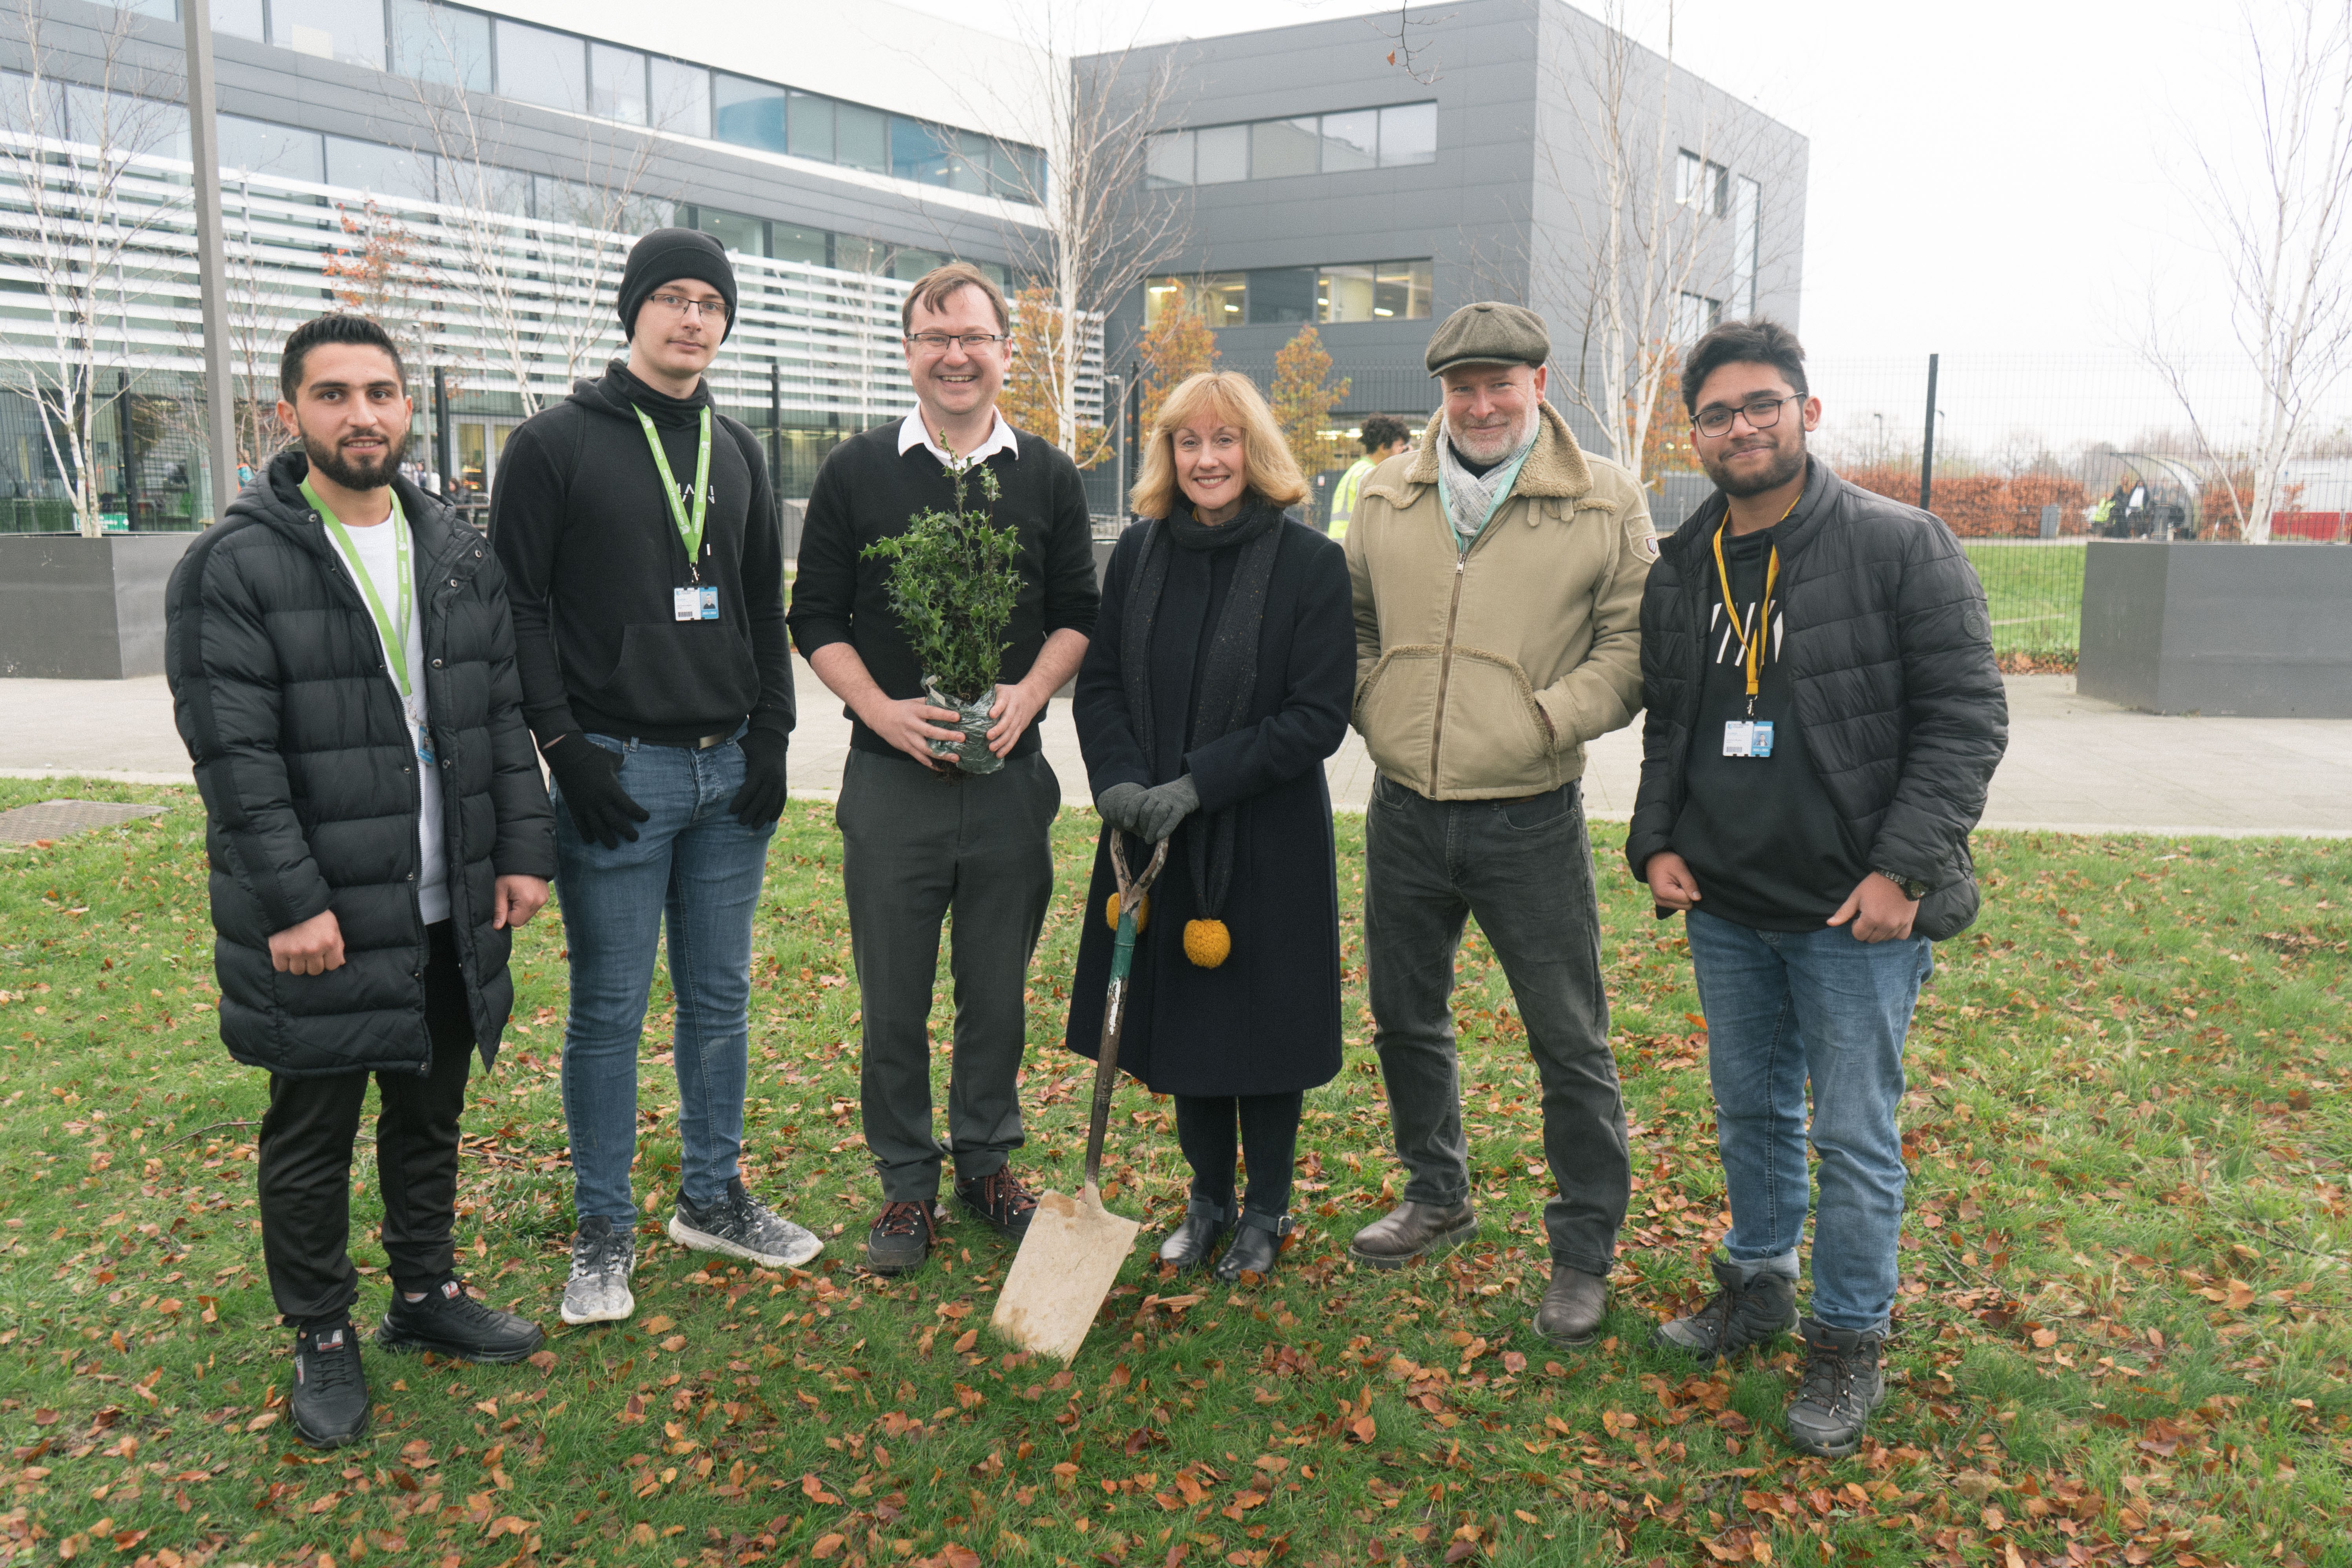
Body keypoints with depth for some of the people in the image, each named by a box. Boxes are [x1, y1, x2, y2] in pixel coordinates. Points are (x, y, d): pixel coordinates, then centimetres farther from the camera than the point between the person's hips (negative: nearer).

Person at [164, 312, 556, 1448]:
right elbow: (234, 755, -14)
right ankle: (323, 1340, 26)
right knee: (312, 1136, 9)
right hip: (322, 918, -5)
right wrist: (292, 901, -18)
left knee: (431, 1113, 19)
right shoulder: (235, 567, -10)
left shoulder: (460, 557, 8)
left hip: (451, 913, 5)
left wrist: (523, 850, 3)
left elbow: (503, 716, 10)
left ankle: (427, 1290, 37)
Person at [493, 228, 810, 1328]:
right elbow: (518, 608, -6)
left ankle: (713, 1200, 28)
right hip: (616, 770, -5)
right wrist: (564, 745, -13)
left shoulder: (737, 452, 14)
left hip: (730, 772, 5)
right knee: (609, 1012, 2)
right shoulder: (556, 443, -3)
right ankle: (604, 1233, 16)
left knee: (720, 1001, 13)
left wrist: (771, 736, 5)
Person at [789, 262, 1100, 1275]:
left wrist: (1028, 693, -10)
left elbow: (1079, 613, 8)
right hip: (891, 775, -1)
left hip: (1010, 774, 1)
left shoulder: (1047, 476, 7)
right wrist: (883, 709, -12)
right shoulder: (856, 473, 3)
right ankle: (906, 1182, 22)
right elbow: (816, 619, 3)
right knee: (894, 999, 6)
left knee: (999, 991, 11)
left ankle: (988, 1161, 30)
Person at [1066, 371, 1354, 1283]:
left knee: (1260, 1020, 6)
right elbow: (1100, 684, 7)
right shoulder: (1139, 553, 4)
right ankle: (1208, 1200, 33)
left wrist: (1197, 782, -19)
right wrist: (1118, 780, -12)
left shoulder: (1310, 563, -9)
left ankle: (1267, 1209, 28)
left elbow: (1319, 715, -12)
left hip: (1267, 840, -4)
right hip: (1153, 833, 4)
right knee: (1177, 1016, 13)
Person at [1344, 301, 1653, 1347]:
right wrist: (1375, 713, 3)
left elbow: (1632, 644, -3)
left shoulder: (1606, 503, -4)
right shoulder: (1387, 497, 7)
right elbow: (1354, 622, 18)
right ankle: (1437, 1198, 40)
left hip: (1530, 822, -4)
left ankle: (1584, 1252, 21)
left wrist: (1551, 718, -15)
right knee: (1405, 1018, 18)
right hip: (1404, 813, 4)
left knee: (1570, 1045, 3)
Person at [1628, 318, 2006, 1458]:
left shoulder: (1899, 547, -8)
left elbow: (1966, 716, -10)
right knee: (1749, 1110, 18)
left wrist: (1906, 869, -17)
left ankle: (1849, 1343, 20)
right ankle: (1758, 1287, 37)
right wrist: (1656, 844, 2)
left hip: (1856, 910, -5)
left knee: (1853, 1136, 3)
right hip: (1724, 905, 5)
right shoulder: (1680, 573, 8)